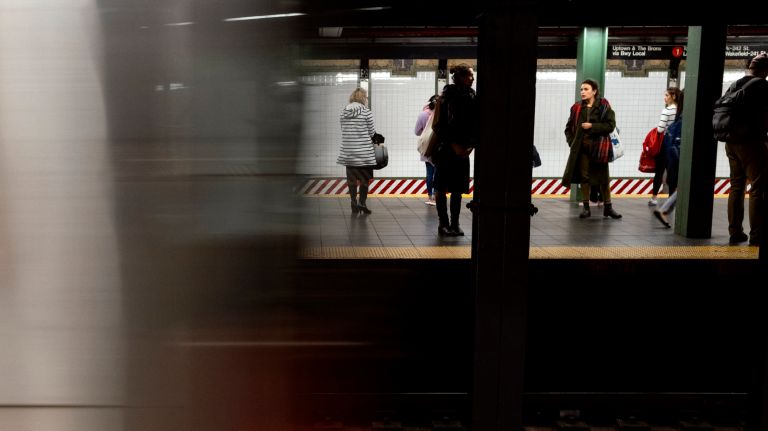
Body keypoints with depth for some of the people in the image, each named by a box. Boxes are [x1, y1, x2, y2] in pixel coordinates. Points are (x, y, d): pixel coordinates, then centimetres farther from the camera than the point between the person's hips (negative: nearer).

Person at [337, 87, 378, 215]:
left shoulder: (343, 112, 5)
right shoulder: (366, 112, -8)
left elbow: (343, 130, 9)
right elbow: (372, 132, -3)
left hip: (348, 151, 4)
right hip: (364, 151, -4)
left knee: (351, 178, 10)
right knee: (364, 178, 7)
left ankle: (354, 205, 14)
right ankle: (362, 203, 5)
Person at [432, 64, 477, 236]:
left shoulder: (471, 97, 9)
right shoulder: (448, 95, -6)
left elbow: (475, 124, 9)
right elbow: (441, 123, -11)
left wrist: (471, 145, -3)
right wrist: (453, 144, -13)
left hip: (463, 150, 5)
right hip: (446, 149, -5)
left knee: (458, 188, 8)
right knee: (442, 188, 1)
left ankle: (455, 224, 15)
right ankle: (443, 224, 8)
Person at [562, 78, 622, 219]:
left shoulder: (604, 107, -2)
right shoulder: (577, 108, 7)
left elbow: (611, 125, -11)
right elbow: (569, 127, 13)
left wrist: (592, 126, -17)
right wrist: (572, 142, 1)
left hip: (599, 147, -2)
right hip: (581, 148, 3)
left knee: (603, 178, 5)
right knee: (584, 177, 5)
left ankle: (608, 207, 16)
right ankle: (586, 207, 13)